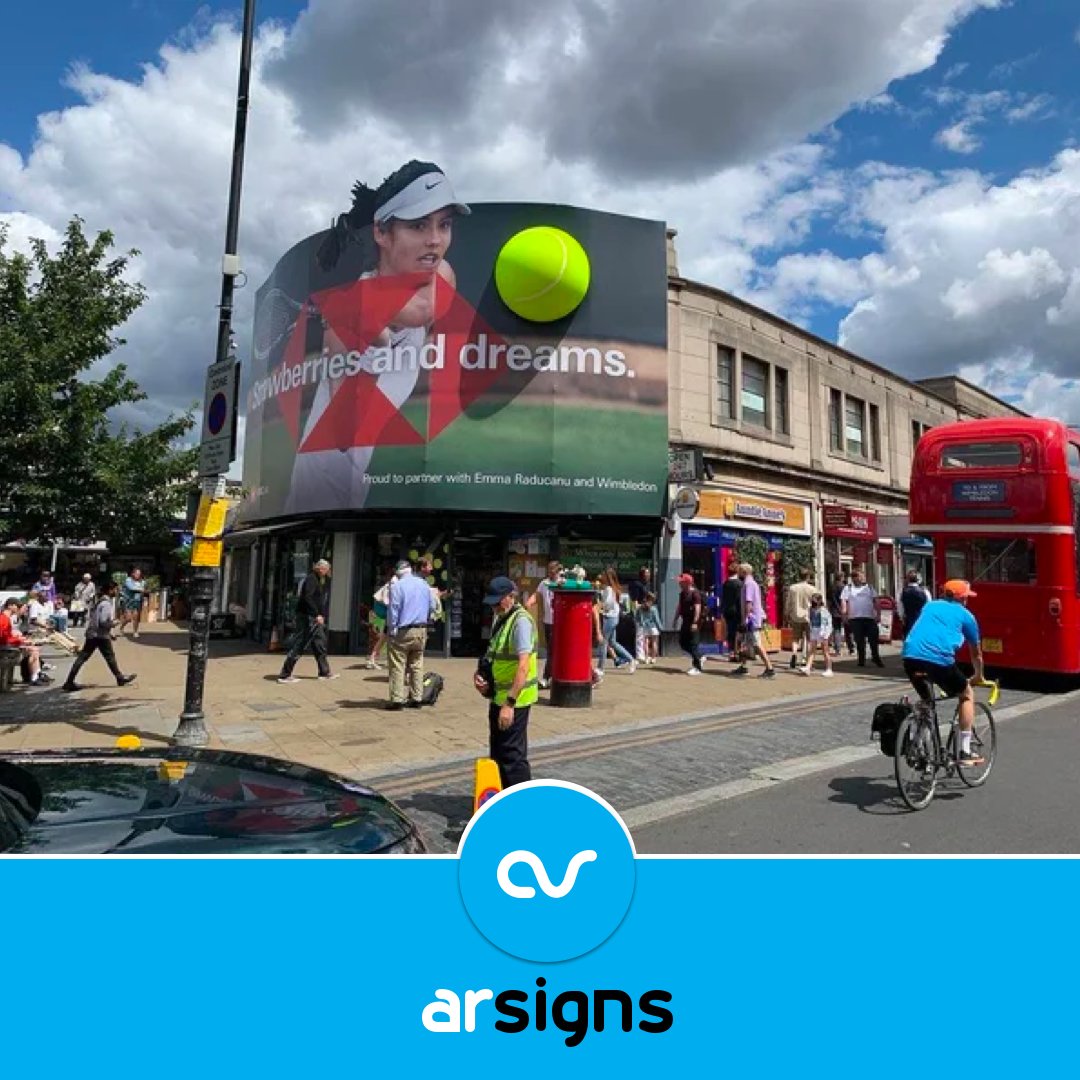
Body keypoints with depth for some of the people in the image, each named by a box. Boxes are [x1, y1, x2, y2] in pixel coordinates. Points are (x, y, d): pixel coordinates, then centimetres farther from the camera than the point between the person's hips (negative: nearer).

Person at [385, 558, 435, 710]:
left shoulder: (397, 586, -9)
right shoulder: (424, 584, 9)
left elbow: (393, 609, -12)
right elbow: (432, 607, 14)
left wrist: (392, 629, -6)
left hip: (403, 632, -6)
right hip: (421, 631, 6)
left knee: (398, 666, -1)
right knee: (417, 665, 12)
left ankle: (397, 699, -4)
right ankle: (416, 698, 13)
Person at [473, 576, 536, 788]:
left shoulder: (521, 621, -20)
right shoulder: (499, 619, 9)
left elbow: (523, 665, -27)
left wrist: (510, 702, -31)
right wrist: (481, 674, 3)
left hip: (514, 700, -9)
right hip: (498, 696, 9)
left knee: (512, 755, -2)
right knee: (497, 753, 19)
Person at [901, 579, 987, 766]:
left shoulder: (929, 606, 29)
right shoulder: (965, 615, 18)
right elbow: (976, 652, 29)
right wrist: (980, 675, 47)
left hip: (910, 657, 4)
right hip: (939, 659, -4)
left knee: (926, 699, 31)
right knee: (967, 695, 22)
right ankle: (965, 752, 20)